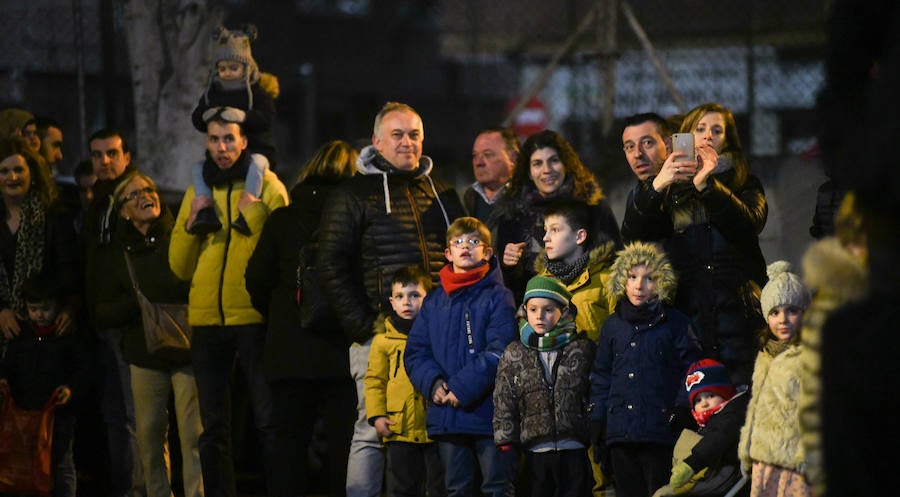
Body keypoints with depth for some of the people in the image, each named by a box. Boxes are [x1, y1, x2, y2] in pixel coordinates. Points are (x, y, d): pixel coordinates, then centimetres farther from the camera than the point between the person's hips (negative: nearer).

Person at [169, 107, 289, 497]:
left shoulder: (266, 186, 2)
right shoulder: (197, 190, 12)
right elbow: (180, 267, 11)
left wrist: (255, 216, -14)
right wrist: (191, 222, -3)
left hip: (254, 316, -4)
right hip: (206, 319, 4)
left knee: (268, 421, -4)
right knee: (213, 427, 8)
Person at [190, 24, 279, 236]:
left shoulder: (258, 90, -2)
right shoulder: (213, 91, 12)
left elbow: (267, 119, -15)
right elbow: (196, 119, 8)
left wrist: (243, 116, -33)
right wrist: (204, 116, -18)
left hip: (255, 148, -5)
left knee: (257, 163, -38)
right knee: (197, 167, -17)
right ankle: (206, 209, -25)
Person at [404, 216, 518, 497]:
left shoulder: (497, 297, -2)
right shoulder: (434, 302, 13)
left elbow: (499, 352, -12)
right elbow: (416, 351, 10)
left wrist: (463, 388, -19)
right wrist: (433, 384, -10)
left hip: (489, 411, -5)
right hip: (446, 417, 5)